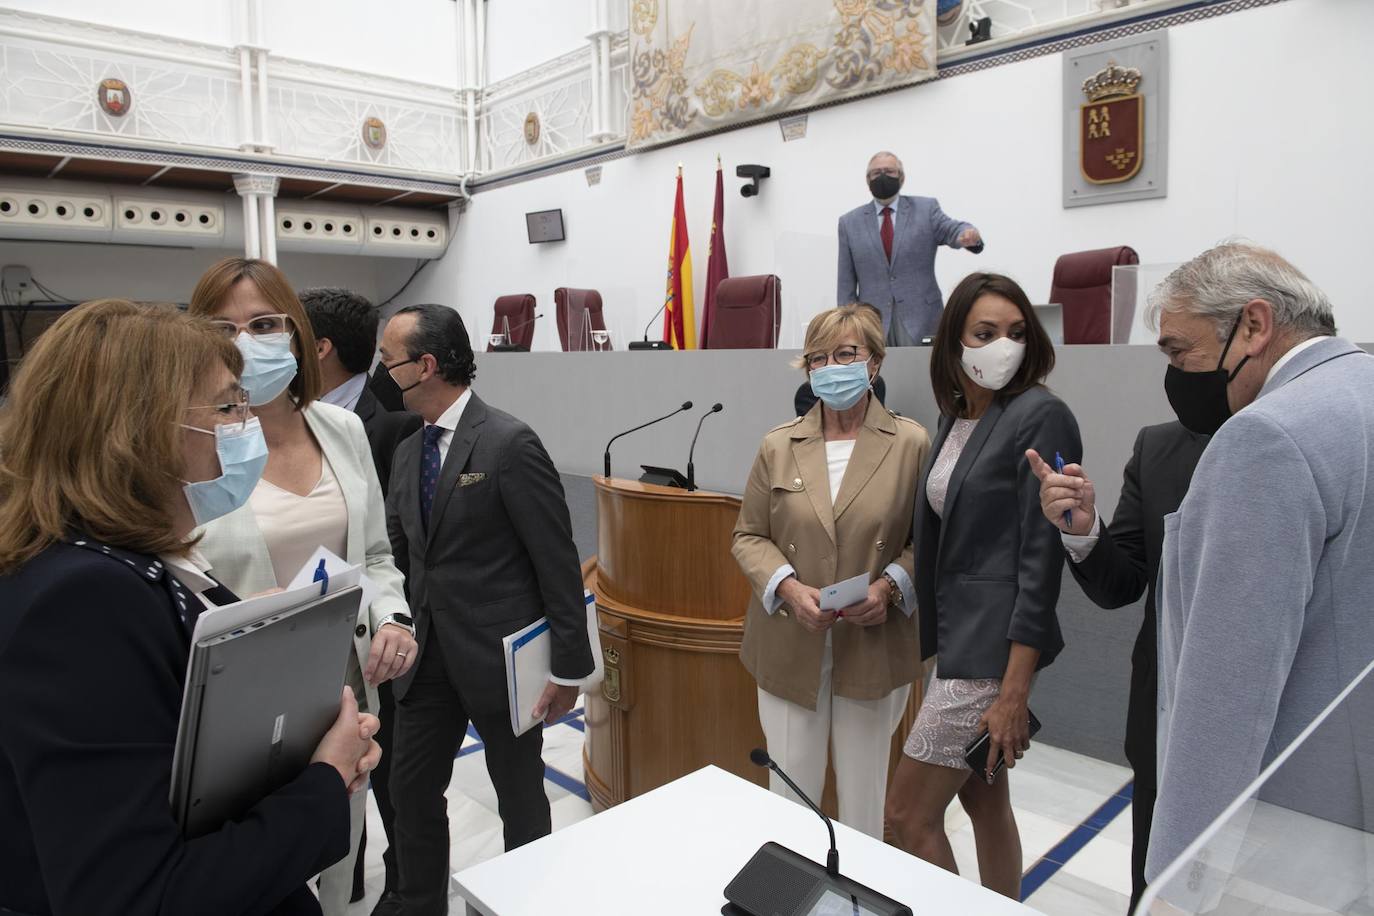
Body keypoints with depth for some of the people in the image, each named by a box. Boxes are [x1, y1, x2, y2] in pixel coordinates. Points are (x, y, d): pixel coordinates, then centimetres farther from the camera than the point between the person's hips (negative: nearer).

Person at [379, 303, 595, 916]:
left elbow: (558, 562, -15)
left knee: (520, 797, 13)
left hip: (499, 656, -6)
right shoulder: (408, 451, 7)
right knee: (411, 789, 16)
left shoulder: (510, 444, -16)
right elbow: (396, 547, 12)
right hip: (427, 654, 7)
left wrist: (568, 667, -13)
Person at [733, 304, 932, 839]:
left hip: (874, 649, -1)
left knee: (864, 793, 14)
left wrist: (889, 586, -16)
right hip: (790, 649, 2)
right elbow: (749, 536, 5)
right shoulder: (778, 446, 4)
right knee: (790, 792, 11)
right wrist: (789, 588, -12)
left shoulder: (911, 444, -3)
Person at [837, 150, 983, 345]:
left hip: (921, 319, 0)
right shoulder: (850, 222, 9)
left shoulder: (926, 209, 8)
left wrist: (969, 236, -33)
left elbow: (951, 230, -9)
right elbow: (846, 283, 8)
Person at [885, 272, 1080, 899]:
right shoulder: (955, 418, 9)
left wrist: (1015, 692, -19)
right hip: (955, 633, 8)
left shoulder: (1040, 416, -14)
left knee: (908, 813, -1)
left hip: (992, 647, -8)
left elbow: (1040, 558, -18)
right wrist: (933, 649, 13)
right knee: (984, 801, 20)